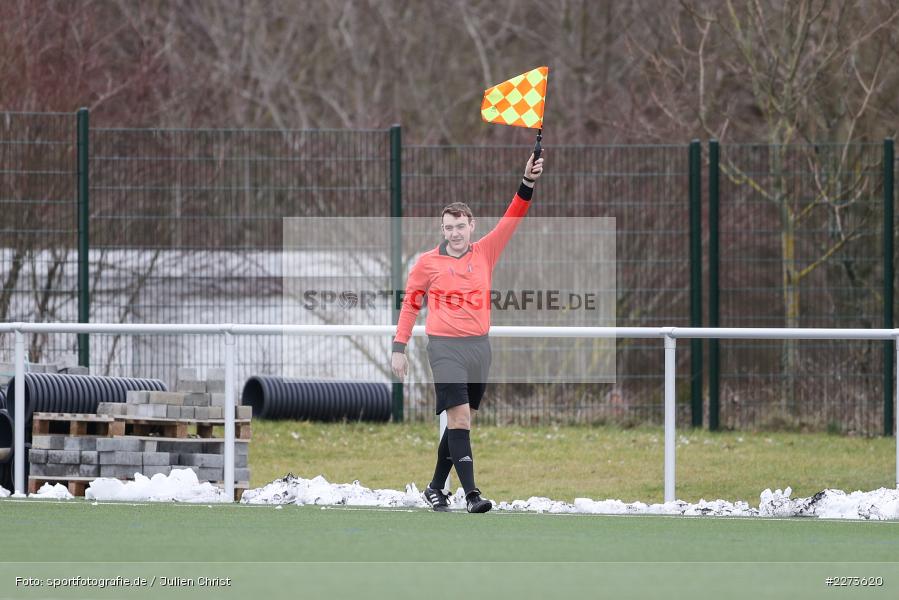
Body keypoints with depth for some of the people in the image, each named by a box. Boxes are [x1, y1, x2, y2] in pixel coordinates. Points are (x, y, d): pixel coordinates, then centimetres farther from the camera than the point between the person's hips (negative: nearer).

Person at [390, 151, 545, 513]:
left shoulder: (485, 253, 6)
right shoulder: (428, 263, 1)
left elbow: (511, 220, -1)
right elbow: (410, 303, 8)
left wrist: (528, 182, -14)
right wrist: (399, 348, 5)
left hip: (479, 346, 4)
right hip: (445, 347, -4)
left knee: (459, 422, 11)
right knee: (459, 419, -14)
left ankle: (436, 488, 25)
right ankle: (470, 493, -20)